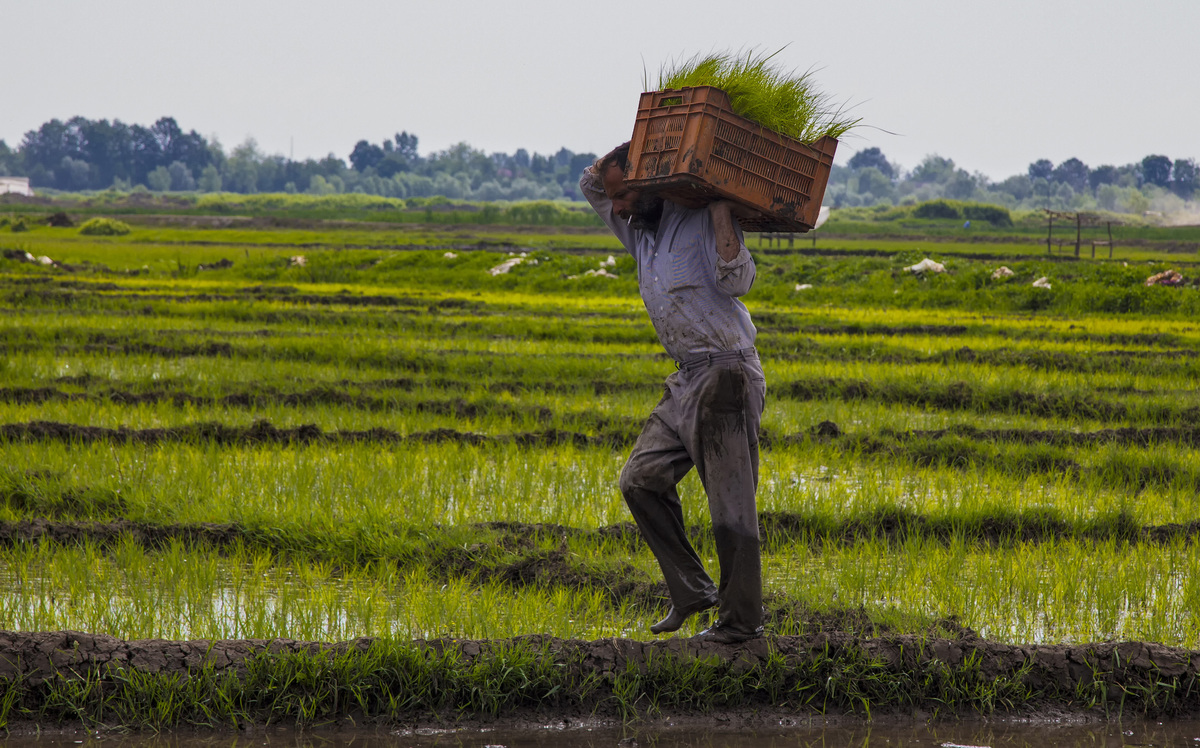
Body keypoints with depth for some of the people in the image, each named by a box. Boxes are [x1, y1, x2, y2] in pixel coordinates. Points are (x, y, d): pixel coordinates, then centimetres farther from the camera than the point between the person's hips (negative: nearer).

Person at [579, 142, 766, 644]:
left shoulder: (702, 224, -11)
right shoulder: (639, 232, 13)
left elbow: (736, 281, -26)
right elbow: (591, 183, 23)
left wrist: (722, 211, -25)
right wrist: (630, 148, 10)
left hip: (727, 379, -9)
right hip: (688, 381, 9)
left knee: (730, 505, -5)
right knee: (641, 479, 3)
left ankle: (742, 620, 3)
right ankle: (692, 590, 11)